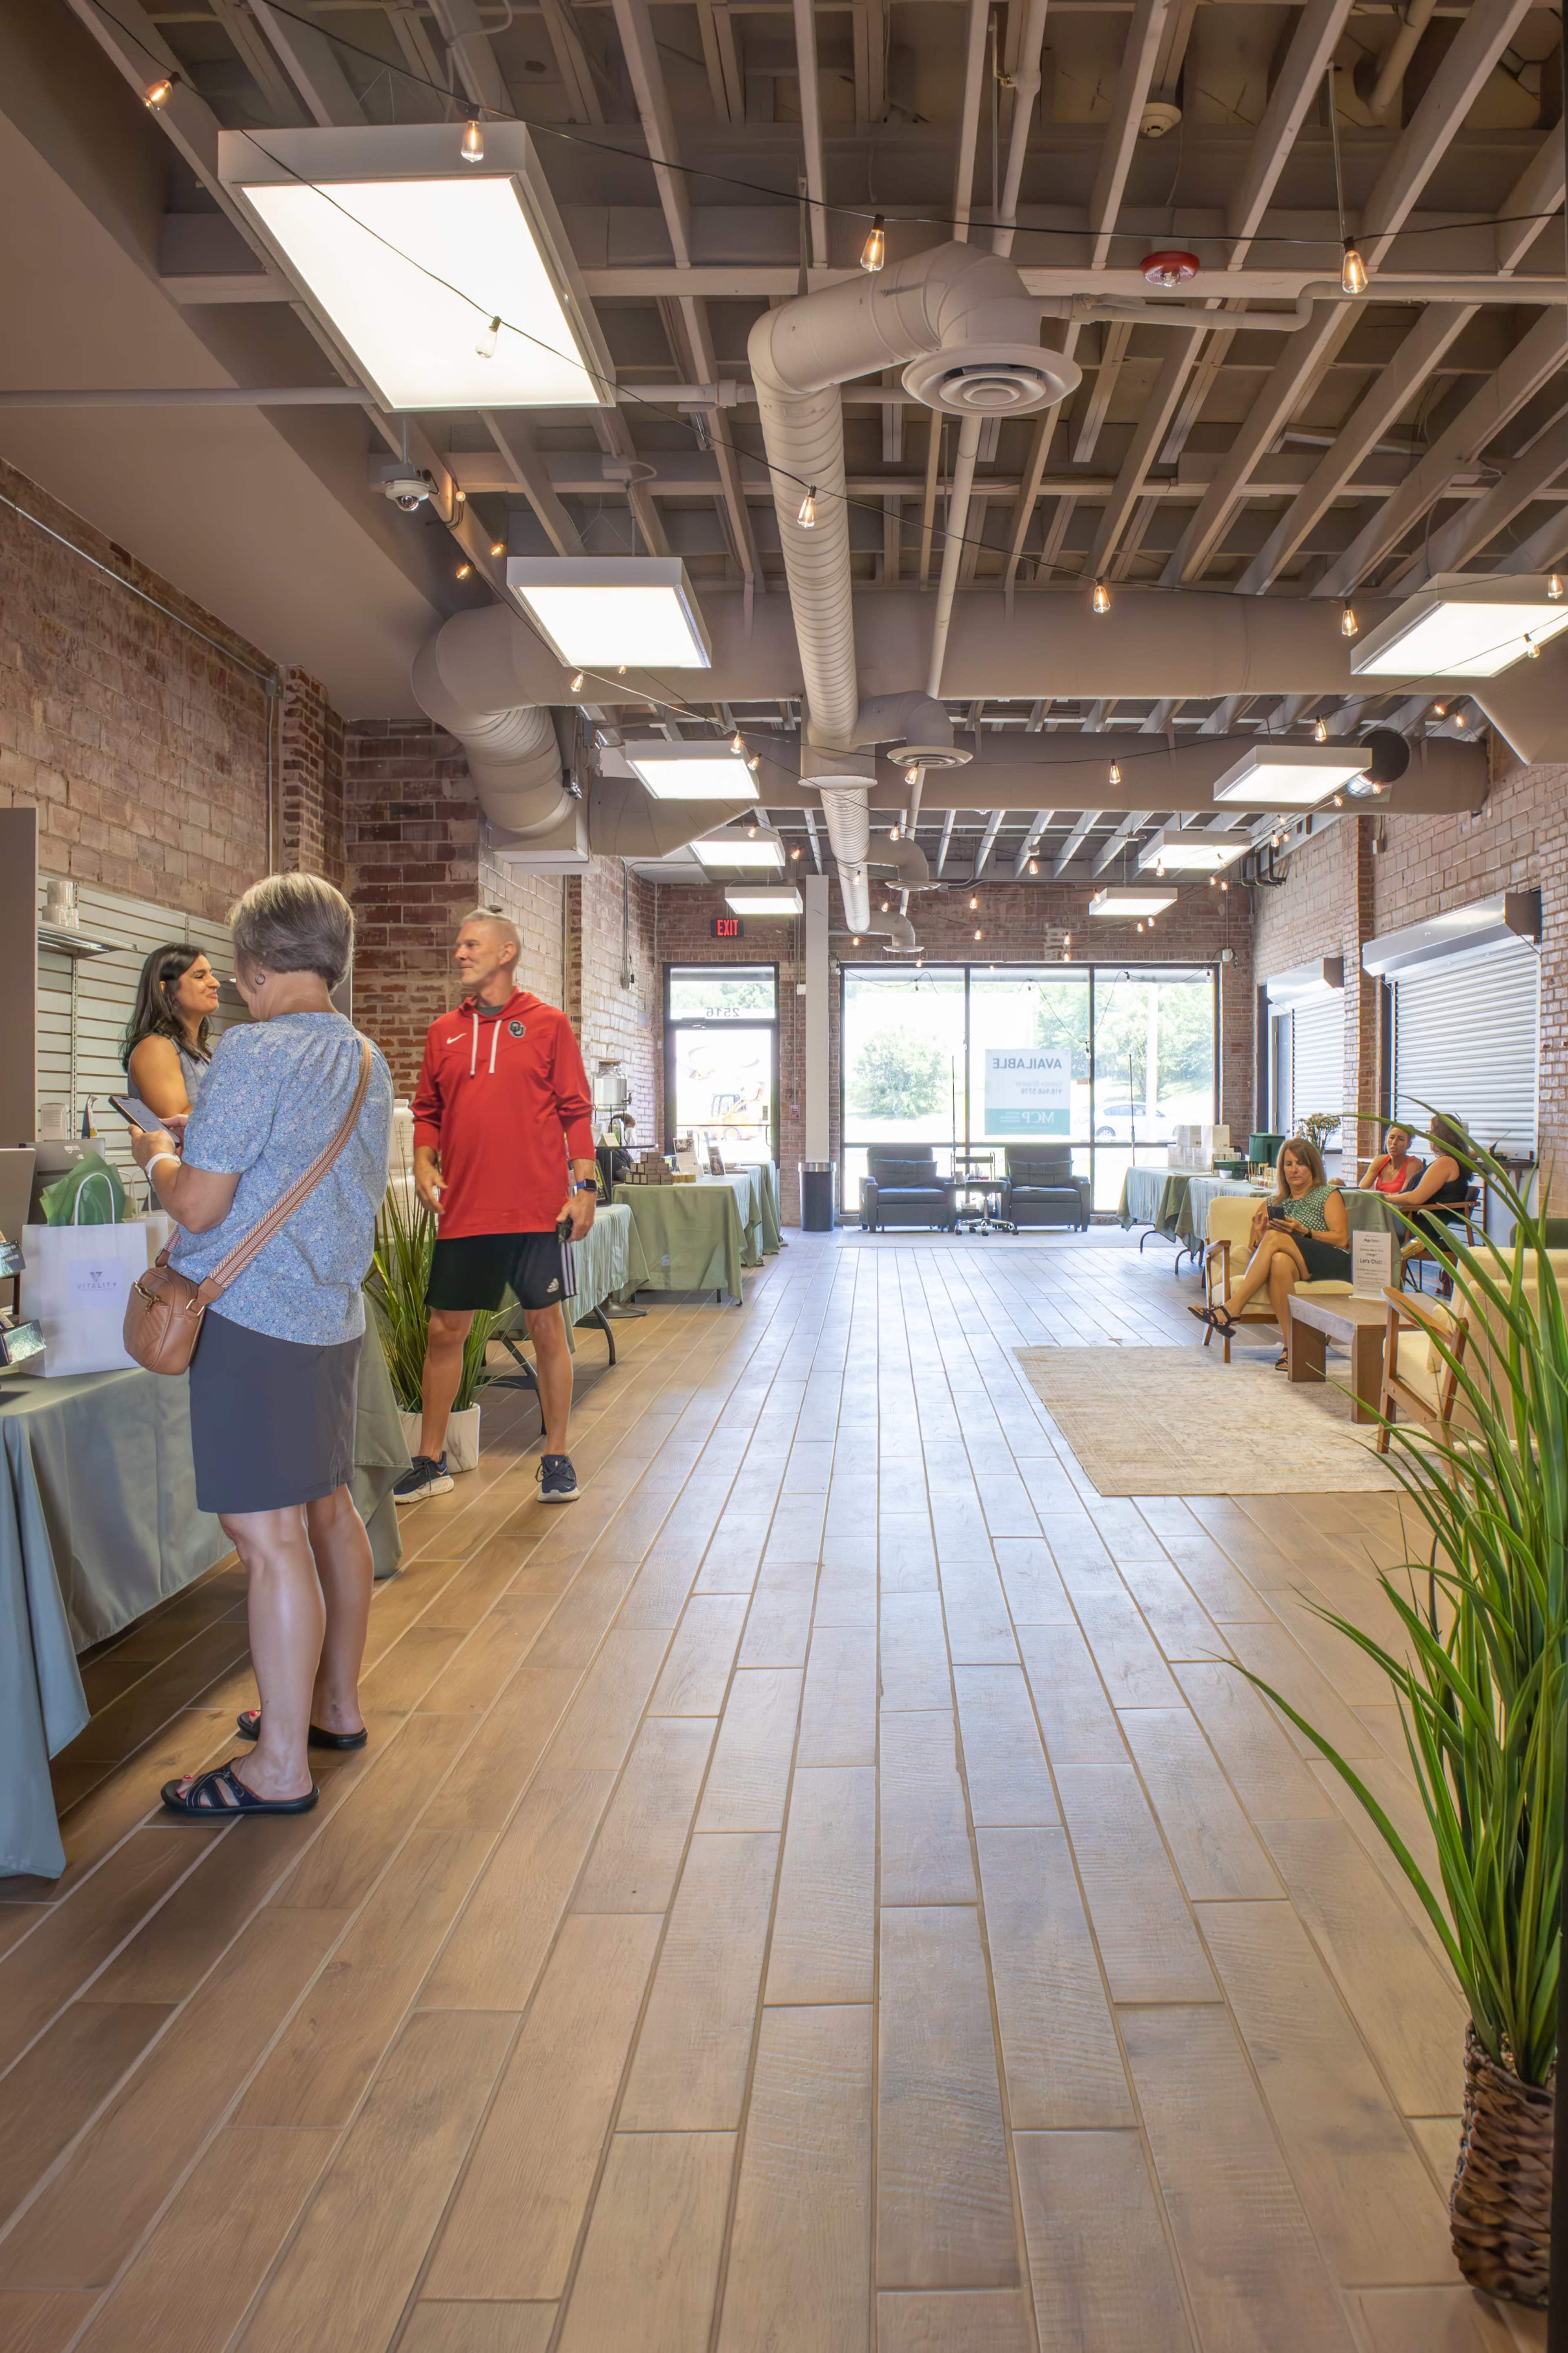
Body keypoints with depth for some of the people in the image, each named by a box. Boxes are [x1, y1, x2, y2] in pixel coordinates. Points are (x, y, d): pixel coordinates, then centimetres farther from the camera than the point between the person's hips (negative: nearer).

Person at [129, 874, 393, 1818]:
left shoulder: (254, 1052, -16)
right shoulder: (368, 1060, 11)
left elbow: (198, 1207, -16)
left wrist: (159, 1154, 4)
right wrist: (197, 1147, 23)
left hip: (252, 1315, -9)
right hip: (334, 1307, 9)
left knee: (269, 1532, -4)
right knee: (328, 1508, 17)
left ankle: (281, 1765, 5)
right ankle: (337, 1703, 31)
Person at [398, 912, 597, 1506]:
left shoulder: (548, 1024, 1)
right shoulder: (444, 1032, 11)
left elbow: (576, 1110, 1)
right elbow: (428, 1110, 17)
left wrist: (584, 1185, -5)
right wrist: (424, 1163, -1)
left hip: (536, 1209, -3)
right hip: (463, 1210, 3)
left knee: (547, 1328, 4)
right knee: (445, 1331, 7)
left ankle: (556, 1458, 17)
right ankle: (431, 1463, 21)